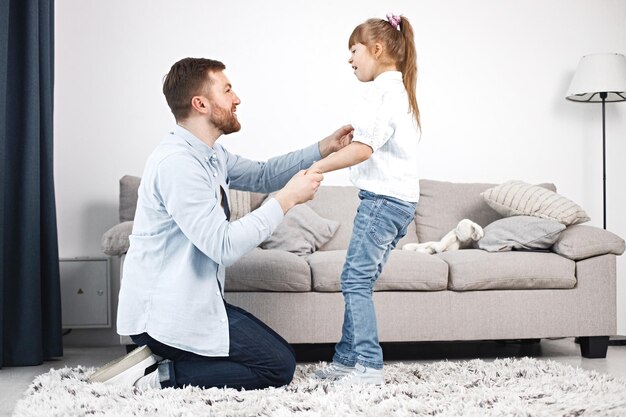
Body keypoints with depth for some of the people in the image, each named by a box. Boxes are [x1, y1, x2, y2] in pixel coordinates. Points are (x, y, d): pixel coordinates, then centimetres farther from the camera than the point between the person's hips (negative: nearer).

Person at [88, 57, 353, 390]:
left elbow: (261, 175, 20)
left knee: (275, 350, 19)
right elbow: (224, 246, -27)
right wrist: (287, 199, -21)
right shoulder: (177, 162, -23)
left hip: (191, 300, 10)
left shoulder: (209, 154, 8)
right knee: (279, 366, -4)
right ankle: (159, 374, -5)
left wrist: (324, 149, 8)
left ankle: (158, 358, 11)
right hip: (166, 312, -10)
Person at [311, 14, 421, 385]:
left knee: (356, 279, -8)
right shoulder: (400, 89, 20)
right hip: (400, 197, 10)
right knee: (360, 280, 10)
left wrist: (318, 167, -19)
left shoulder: (384, 90, -11)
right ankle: (348, 359, 14)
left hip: (383, 197, -10)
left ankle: (369, 366, -6)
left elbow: (364, 148, -20)